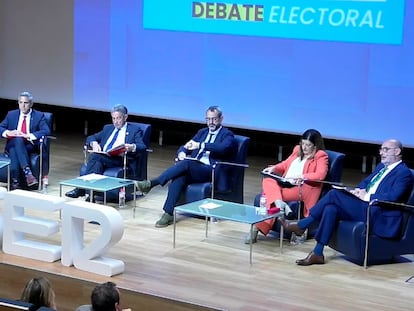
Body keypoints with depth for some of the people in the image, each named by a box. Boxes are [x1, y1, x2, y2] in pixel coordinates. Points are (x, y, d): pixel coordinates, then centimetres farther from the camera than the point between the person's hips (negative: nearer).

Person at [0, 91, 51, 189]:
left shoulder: (39, 116, 8)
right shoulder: (11, 114, 17)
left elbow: (46, 131, -8)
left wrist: (28, 135, -21)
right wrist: (8, 132, -13)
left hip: (29, 145, -2)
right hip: (12, 144, 2)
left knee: (15, 150, -36)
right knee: (18, 139, -36)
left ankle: (15, 181, -42)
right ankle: (28, 172, -49)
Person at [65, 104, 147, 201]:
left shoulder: (134, 130, 13)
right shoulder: (108, 128, 29)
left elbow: (143, 147, -2)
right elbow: (90, 138, 25)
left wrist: (132, 147, -26)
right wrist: (94, 143, 0)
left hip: (121, 159, -4)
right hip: (103, 157, 4)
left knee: (95, 156, -31)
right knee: (97, 162, -34)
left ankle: (81, 188, -34)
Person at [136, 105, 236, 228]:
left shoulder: (227, 135, 5)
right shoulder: (202, 132, 25)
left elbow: (224, 148, -18)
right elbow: (185, 147, 19)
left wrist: (200, 145, -25)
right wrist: (182, 153, -7)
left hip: (210, 171, -5)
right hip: (193, 169, 5)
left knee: (186, 163, -33)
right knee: (179, 178, -30)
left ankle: (152, 183, -31)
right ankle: (168, 214, -35)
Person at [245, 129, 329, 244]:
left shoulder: (321, 156, 1)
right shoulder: (297, 150, 23)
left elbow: (321, 174, -14)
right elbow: (285, 164, 33)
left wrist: (300, 176, -23)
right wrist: (274, 168, 12)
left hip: (300, 188, -7)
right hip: (284, 184, 7)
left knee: (269, 194, -28)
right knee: (267, 181, -27)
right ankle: (280, 204, -47)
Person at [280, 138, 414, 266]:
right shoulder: (382, 167, 23)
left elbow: (393, 197, -19)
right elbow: (365, 182, 25)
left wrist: (367, 197, -16)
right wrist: (357, 191, 2)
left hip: (378, 215, -9)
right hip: (364, 206, 9)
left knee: (334, 194, -21)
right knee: (331, 209, -17)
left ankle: (301, 225, -12)